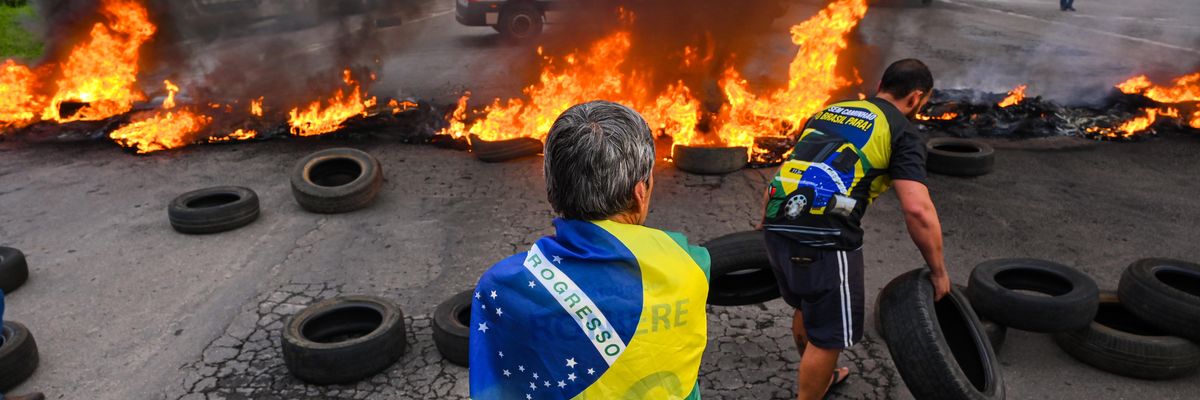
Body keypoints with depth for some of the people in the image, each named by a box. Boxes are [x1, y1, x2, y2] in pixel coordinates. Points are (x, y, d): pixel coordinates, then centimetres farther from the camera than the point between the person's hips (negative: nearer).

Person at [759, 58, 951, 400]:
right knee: (828, 335, 9)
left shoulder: (829, 112, 22)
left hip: (777, 227, 8)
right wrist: (938, 272, 3)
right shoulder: (902, 133, 2)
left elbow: (792, 172, 23)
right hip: (824, 241, -8)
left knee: (806, 310, 29)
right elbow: (918, 209, -9)